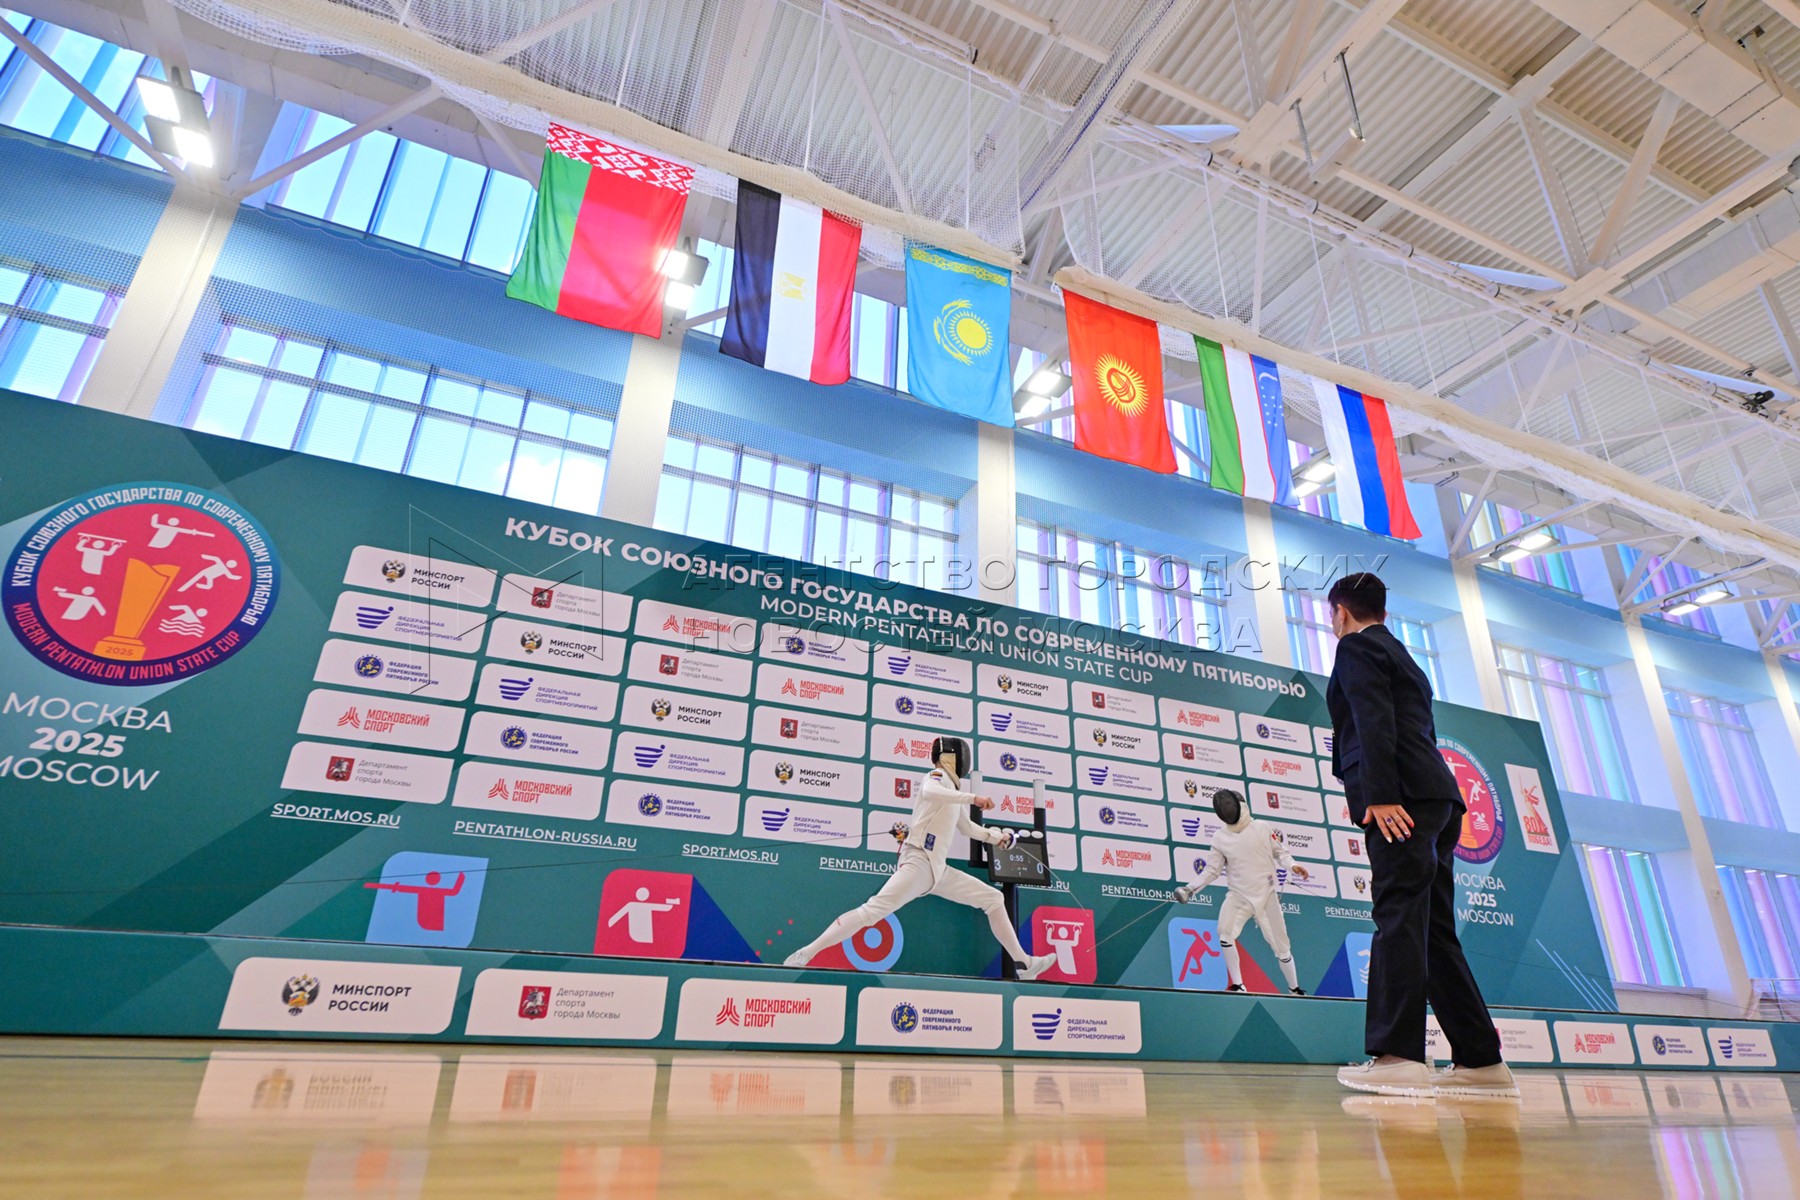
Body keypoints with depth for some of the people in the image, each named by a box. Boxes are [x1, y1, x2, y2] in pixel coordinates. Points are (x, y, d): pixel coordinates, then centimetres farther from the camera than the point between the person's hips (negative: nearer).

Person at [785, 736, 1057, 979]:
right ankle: (805, 954, -22)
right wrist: (973, 798, -36)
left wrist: (997, 836, 28)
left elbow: (965, 827, 38)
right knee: (872, 912, -24)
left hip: (938, 870, 9)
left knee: (994, 899, 11)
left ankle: (1024, 964, 16)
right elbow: (928, 792, -31)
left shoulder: (952, 790, 21)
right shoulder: (937, 776, -4)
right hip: (918, 863, -9)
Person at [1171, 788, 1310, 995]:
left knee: (1280, 944, 9)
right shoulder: (1221, 838, -3)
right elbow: (1211, 871, -1)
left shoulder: (1262, 828, -6)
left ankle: (1295, 989, 33)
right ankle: (1237, 985, -12)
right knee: (1225, 932, -25)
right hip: (1239, 895, 1)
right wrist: (1189, 889, -12)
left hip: (1266, 894, 0)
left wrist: (1292, 865, -16)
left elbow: (1279, 851, 6)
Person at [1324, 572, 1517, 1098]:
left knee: (1398, 919, -15)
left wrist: (1379, 795, -21)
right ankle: (1482, 1062, 10)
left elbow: (1374, 721, -13)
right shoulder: (1402, 656, 30)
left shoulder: (1357, 645, 3)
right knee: (1434, 931, 9)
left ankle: (1397, 1057, -19)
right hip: (1437, 799, 9)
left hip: (1401, 797, -9)